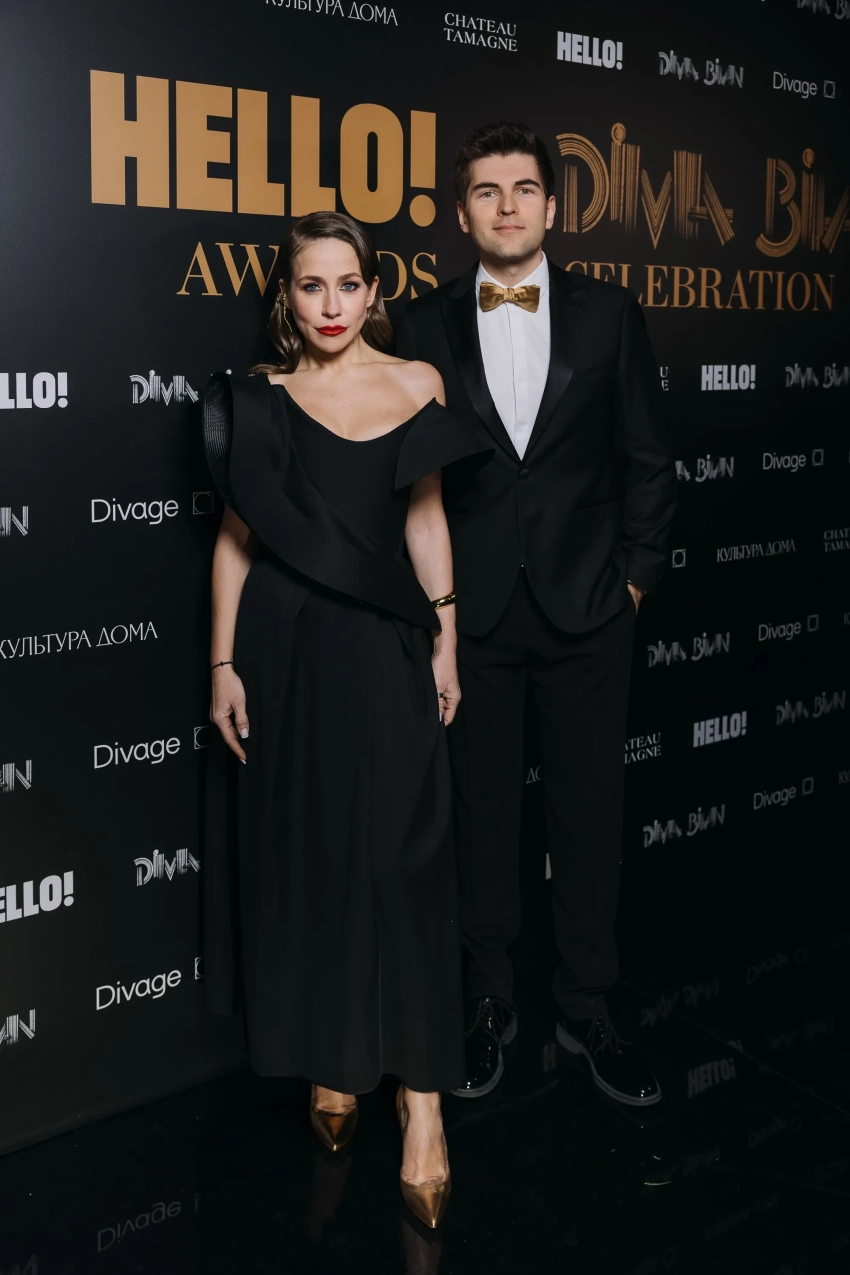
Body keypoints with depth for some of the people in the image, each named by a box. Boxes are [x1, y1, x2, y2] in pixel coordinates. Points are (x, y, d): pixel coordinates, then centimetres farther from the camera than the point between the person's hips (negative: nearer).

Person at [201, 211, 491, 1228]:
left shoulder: (415, 385, 4)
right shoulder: (256, 398, 3)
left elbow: (424, 517, 9)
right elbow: (235, 536, 4)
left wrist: (445, 639, 5)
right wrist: (224, 665, -1)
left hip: (385, 646, 0)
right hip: (286, 646, 1)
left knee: (400, 857, -3)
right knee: (304, 852, 8)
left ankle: (422, 1093, 4)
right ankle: (331, 1059, 25)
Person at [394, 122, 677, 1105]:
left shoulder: (608, 314, 3)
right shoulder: (425, 324, 3)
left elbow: (648, 460, 6)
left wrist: (636, 573, 0)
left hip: (586, 608, 0)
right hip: (469, 611, 0)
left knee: (589, 812, 8)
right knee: (480, 812, 10)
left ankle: (585, 1007, 25)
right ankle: (489, 1003, 26)